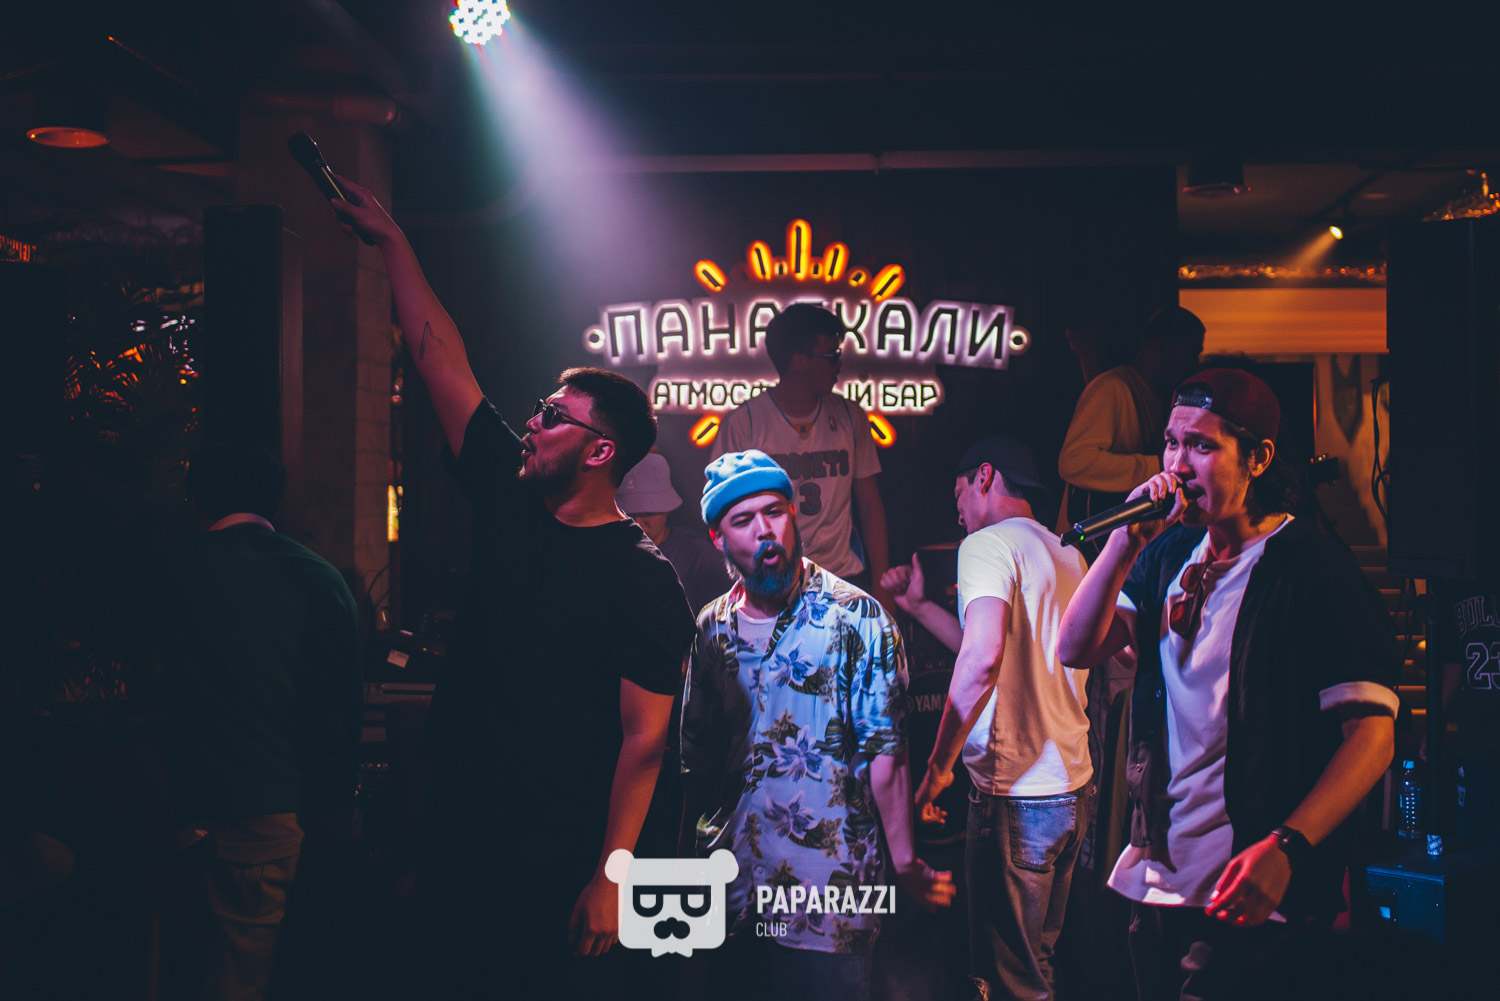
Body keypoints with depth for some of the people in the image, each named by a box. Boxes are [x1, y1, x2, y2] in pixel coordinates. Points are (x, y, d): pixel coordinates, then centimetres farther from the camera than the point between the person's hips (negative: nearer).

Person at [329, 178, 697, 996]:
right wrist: (393, 244, 11)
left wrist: (609, 880, -18)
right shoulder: (509, 499, 3)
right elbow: (441, 358, 7)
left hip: (563, 852, -6)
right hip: (462, 827, 6)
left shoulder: (644, 580, -13)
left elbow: (644, 738, -15)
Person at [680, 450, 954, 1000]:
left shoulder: (855, 617, -7)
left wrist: (904, 863, -13)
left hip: (827, 889, -4)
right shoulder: (711, 628, 6)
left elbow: (884, 749, -10)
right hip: (733, 887, 4)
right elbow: (696, 754, 12)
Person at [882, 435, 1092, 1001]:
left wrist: (937, 765, -19)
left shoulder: (989, 544, -10)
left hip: (1015, 797, -9)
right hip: (1073, 785, 9)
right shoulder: (1067, 555, 16)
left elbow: (982, 659, -26)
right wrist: (919, 606, 30)